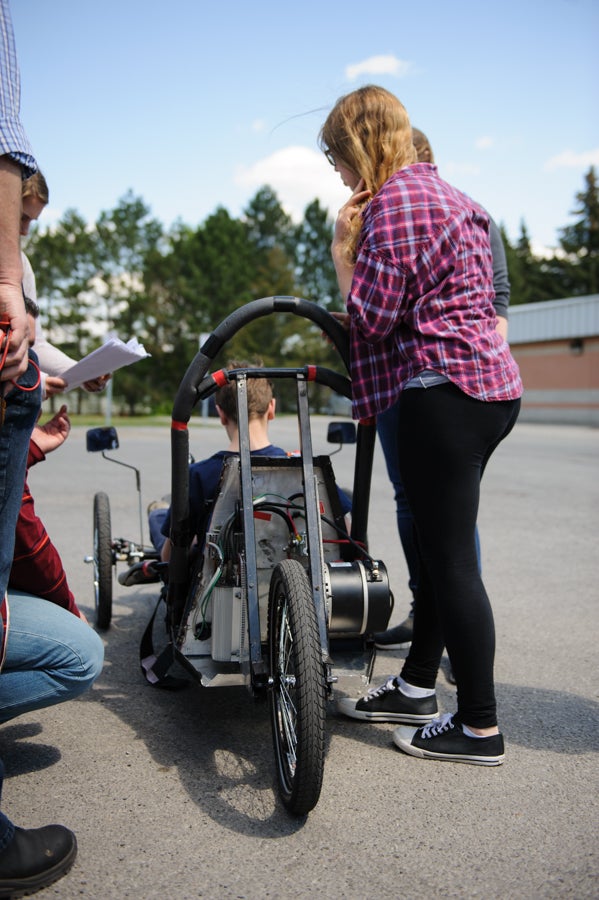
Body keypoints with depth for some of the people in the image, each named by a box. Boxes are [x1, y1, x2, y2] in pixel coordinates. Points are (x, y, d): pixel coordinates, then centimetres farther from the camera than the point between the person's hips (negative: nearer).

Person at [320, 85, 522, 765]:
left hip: (444, 390, -11)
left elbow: (371, 317, -14)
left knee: (450, 557, -4)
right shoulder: (445, 191, 22)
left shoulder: (394, 199, -9)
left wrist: (342, 249, -2)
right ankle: (417, 687, 29)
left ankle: (480, 727, 7)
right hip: (492, 383, 11)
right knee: (440, 545, 15)